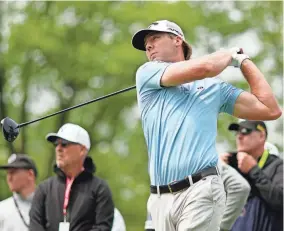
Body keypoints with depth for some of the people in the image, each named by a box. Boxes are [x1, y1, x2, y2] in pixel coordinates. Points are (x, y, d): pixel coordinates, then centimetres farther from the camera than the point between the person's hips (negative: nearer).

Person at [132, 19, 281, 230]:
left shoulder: (214, 87, 18)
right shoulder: (147, 74, 13)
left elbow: (271, 110, 14)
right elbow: (204, 68, -3)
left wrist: (243, 60, 20)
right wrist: (230, 54, 18)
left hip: (200, 191, -2)